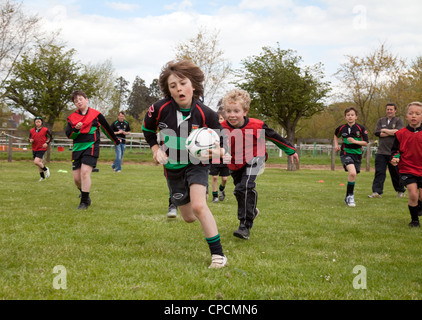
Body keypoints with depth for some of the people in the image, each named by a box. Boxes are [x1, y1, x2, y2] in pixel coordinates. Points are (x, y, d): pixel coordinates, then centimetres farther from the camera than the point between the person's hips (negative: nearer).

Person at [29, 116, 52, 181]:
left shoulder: (45, 130, -7)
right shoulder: (32, 131, 5)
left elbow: (50, 137, 2)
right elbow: (30, 138, 16)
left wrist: (47, 143, -14)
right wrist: (30, 140, -8)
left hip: (41, 149, -5)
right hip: (34, 149, 5)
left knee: (36, 162, -20)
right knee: (39, 163, 12)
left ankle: (46, 169, 7)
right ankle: (42, 177, 27)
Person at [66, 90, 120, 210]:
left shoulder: (96, 114, 3)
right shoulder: (72, 117, 10)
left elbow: (106, 128, 14)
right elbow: (68, 135, 3)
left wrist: (116, 141, 25)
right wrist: (76, 129, -18)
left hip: (91, 147, -4)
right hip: (77, 149, 4)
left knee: (85, 172, -20)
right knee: (76, 177, 2)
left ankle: (84, 201, -12)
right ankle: (84, 195, 31)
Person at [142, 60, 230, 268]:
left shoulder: (205, 114, -19)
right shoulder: (160, 109, -16)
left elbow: (220, 141, -5)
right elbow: (147, 129, 6)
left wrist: (219, 151, -27)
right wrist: (156, 149, -5)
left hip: (197, 163, -2)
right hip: (173, 167, 3)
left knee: (198, 206, -26)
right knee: (189, 218, 11)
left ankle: (218, 254, -15)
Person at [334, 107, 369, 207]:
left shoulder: (361, 128, -4)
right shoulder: (341, 128, 1)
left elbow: (366, 142, -5)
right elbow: (336, 135, 24)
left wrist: (355, 141, -19)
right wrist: (336, 145, 10)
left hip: (357, 154, 2)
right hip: (346, 153, -2)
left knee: (353, 175, 7)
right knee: (352, 173, -25)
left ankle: (348, 198, 26)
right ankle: (350, 195, -11)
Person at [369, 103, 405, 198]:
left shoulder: (399, 121, 5)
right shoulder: (381, 121, 15)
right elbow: (377, 133, 0)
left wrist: (385, 130, -5)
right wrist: (392, 132, -6)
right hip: (381, 152, 2)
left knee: (396, 173, 7)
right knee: (379, 172, -6)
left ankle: (400, 191, 24)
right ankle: (376, 192, -8)